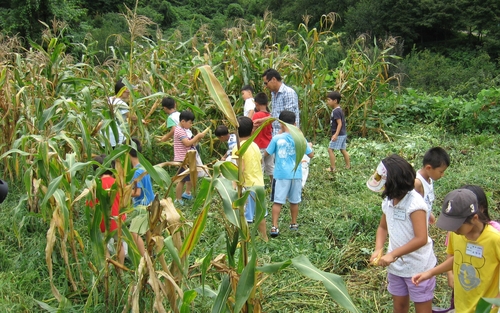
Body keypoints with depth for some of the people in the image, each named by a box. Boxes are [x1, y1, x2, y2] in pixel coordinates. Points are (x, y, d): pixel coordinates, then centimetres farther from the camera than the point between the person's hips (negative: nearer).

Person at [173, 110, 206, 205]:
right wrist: (197, 136, -19)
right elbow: (187, 143, -26)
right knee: (182, 180, -4)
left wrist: (198, 139, 2)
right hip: (182, 160, -10)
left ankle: (187, 193, 36)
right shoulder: (180, 131, -17)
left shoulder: (184, 130, 15)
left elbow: (190, 144, 16)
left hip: (187, 159, 10)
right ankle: (178, 200, 5)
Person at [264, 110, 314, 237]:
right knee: (294, 201, 16)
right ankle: (294, 224, 30)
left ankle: (274, 227, -6)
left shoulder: (276, 138, -9)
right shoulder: (300, 138, -5)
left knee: (277, 201, 1)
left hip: (281, 175, -2)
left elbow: (266, 153, 3)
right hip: (296, 174, 2)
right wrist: (309, 146, 23)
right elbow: (311, 155, 3)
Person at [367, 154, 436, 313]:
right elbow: (383, 227, 11)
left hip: (418, 268, -7)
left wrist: (392, 254, -29)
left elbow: (421, 239, -31)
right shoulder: (388, 200, -2)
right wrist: (378, 250, -7)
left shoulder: (415, 204, -25)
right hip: (396, 266, 7)